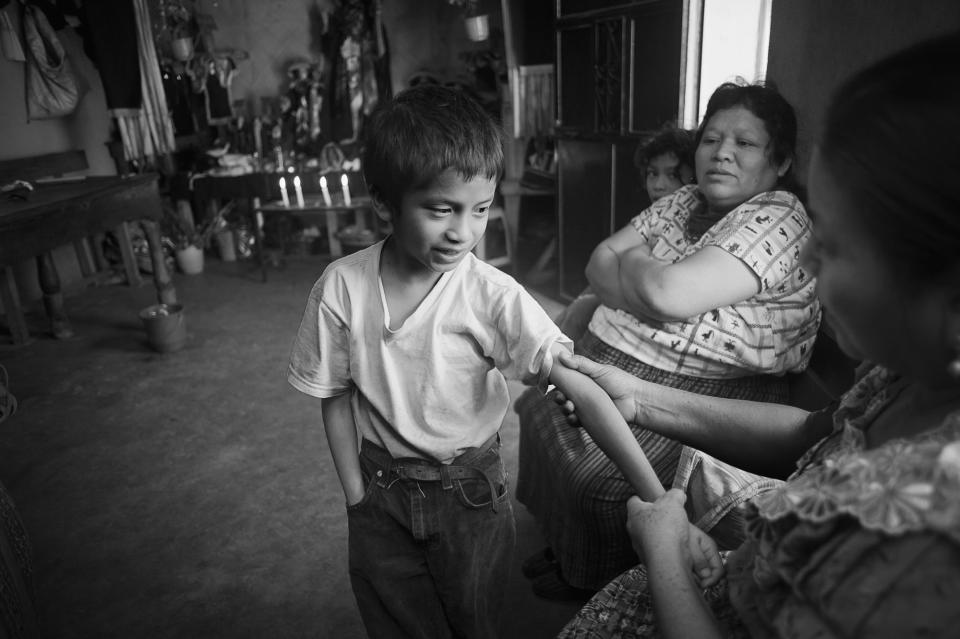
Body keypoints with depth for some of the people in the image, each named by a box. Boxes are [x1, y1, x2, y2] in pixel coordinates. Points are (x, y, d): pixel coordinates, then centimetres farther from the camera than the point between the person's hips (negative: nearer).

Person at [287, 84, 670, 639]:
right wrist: (356, 496, -3)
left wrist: (659, 500, -28)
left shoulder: (494, 296, -22)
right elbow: (336, 397, -4)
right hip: (381, 490, 2)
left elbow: (584, 391, -24)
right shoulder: (341, 288, -17)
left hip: (471, 493, -1)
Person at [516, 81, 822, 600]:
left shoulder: (779, 219, -15)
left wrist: (634, 260, -6)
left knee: (601, 483, -20)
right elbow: (599, 263, 4)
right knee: (531, 414, 4)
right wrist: (651, 286, -13)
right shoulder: (683, 200, 10)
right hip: (607, 355, 8)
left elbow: (666, 294, -26)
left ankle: (591, 584, 15)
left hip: (700, 392, -8)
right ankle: (562, 548, 27)